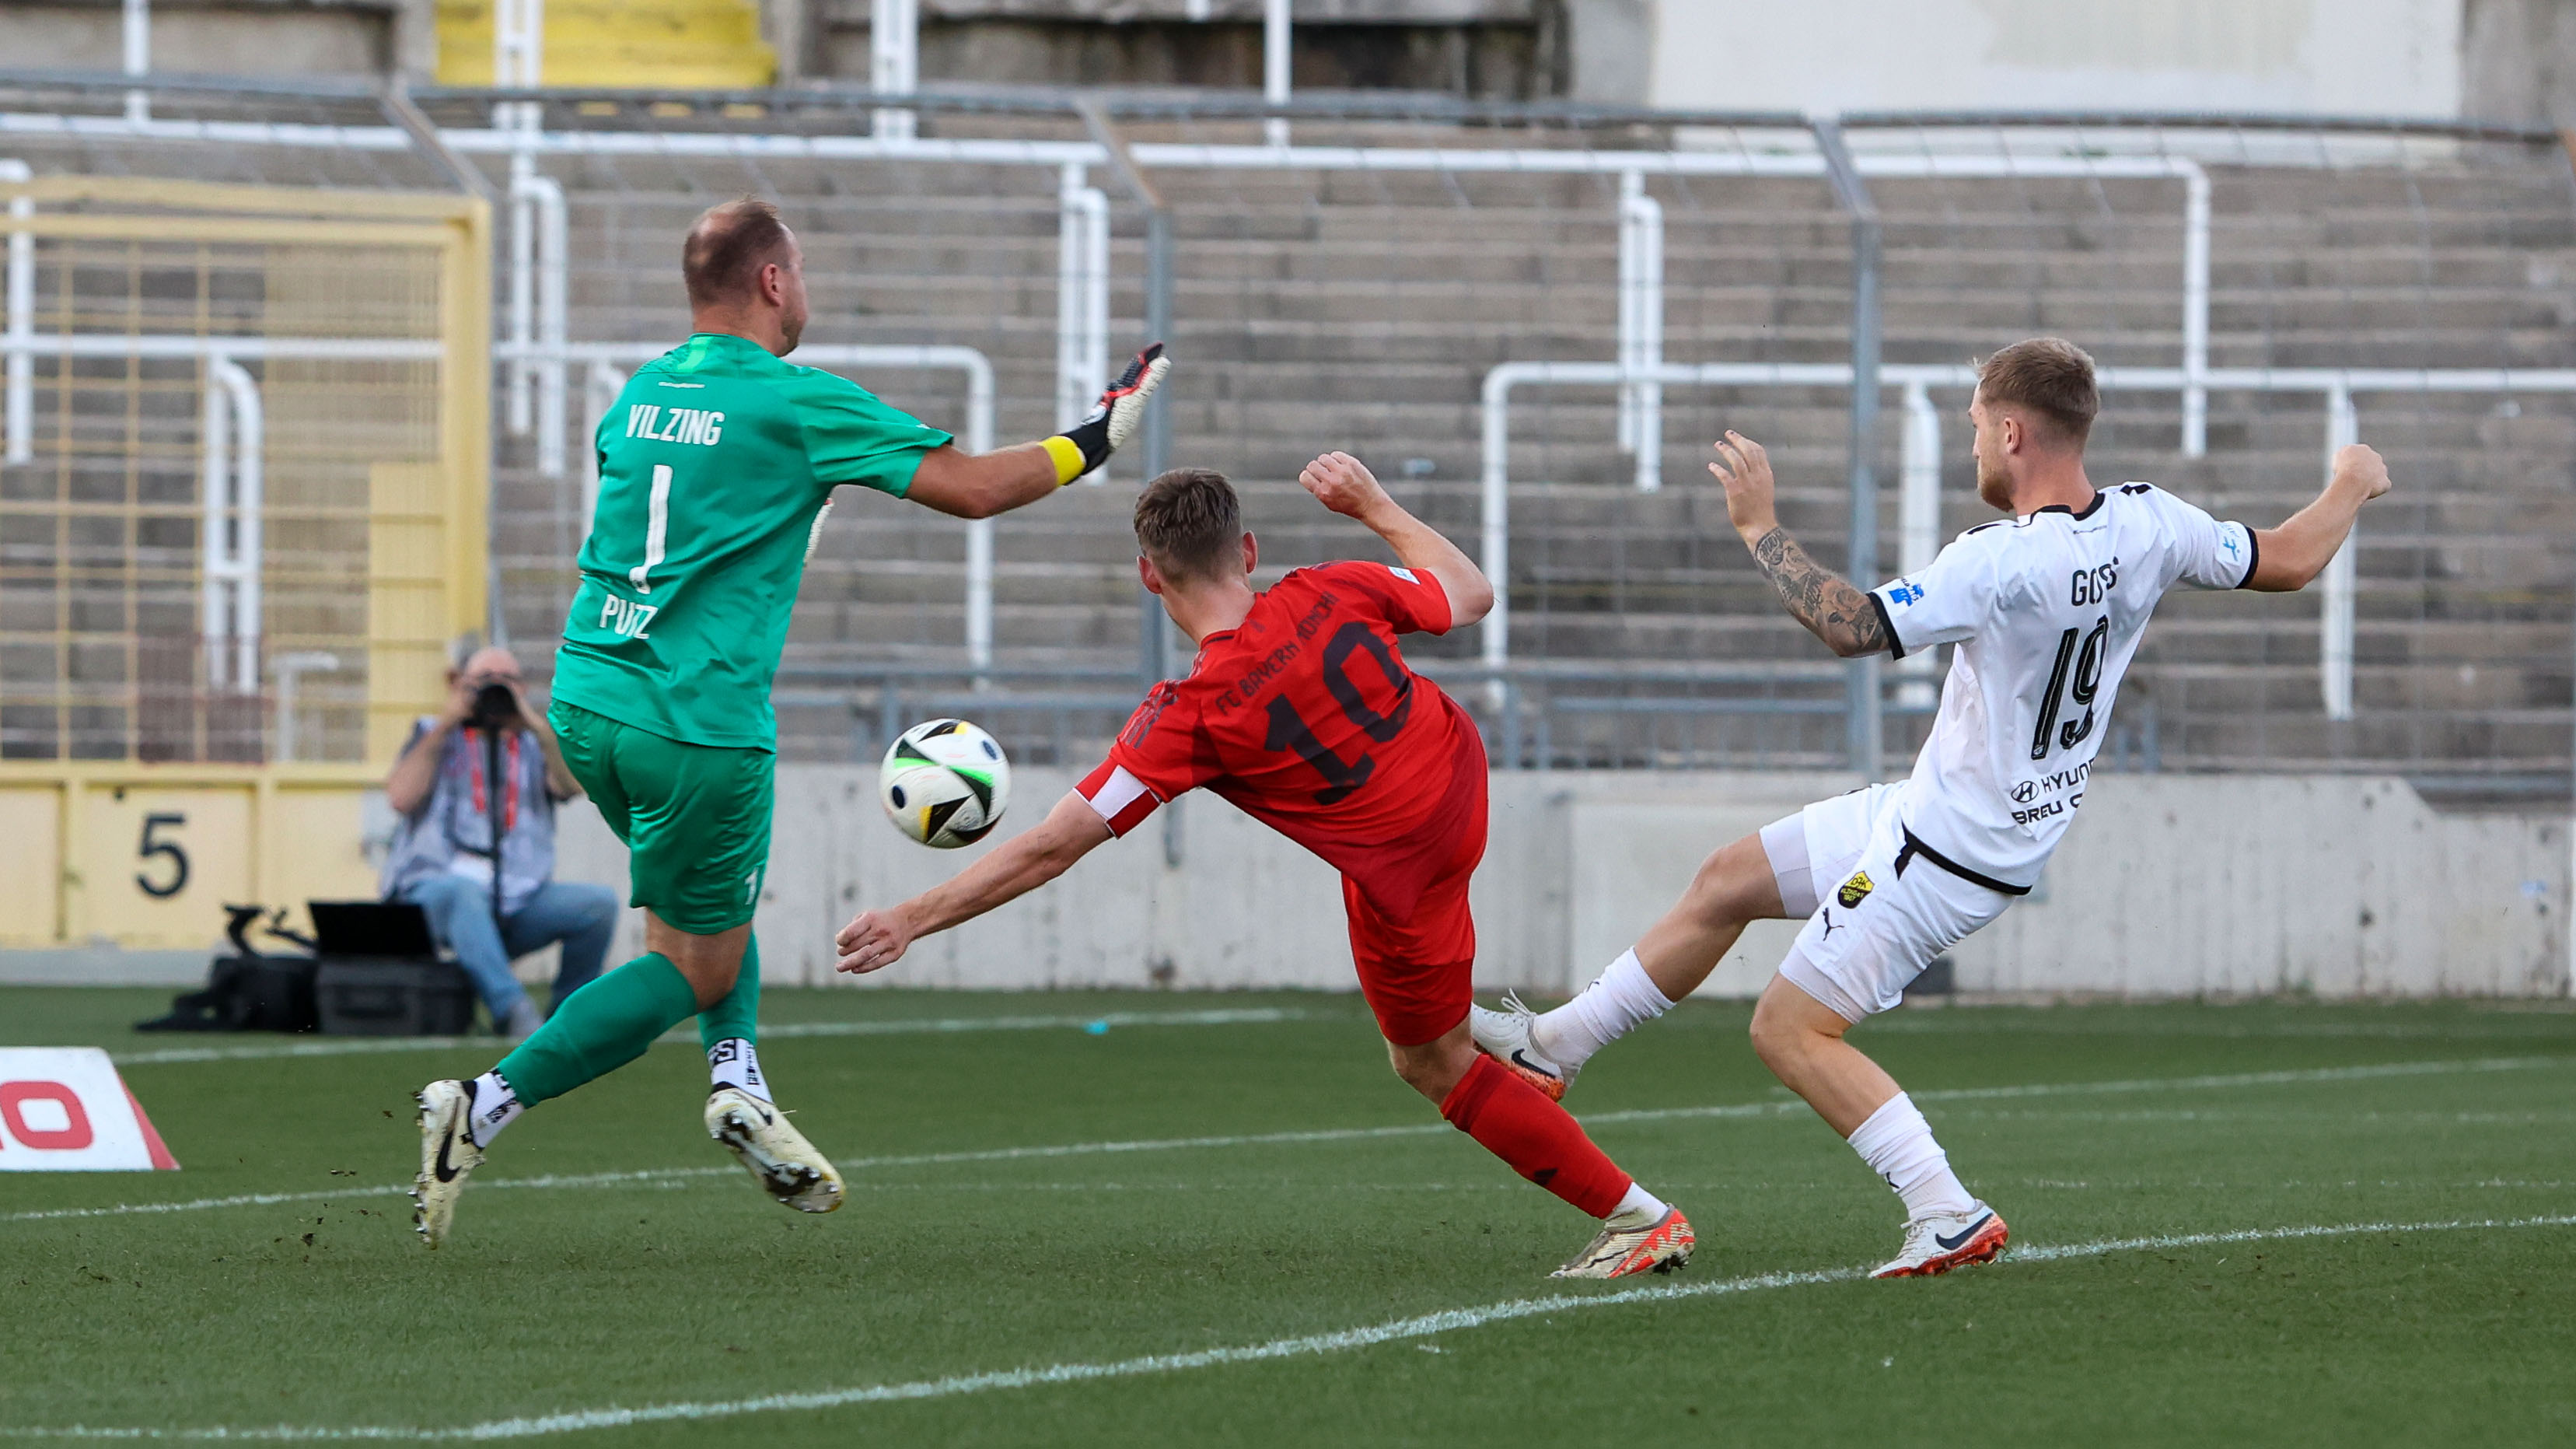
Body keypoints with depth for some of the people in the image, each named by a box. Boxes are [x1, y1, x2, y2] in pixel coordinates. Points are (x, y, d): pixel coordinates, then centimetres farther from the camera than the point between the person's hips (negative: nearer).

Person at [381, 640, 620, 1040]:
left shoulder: (533, 745, 20)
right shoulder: (432, 734, 15)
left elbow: (572, 785, -2)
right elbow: (402, 798, -4)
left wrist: (535, 724, -7)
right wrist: (446, 724, -3)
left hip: (516, 899, 3)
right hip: (434, 893, -3)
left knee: (600, 903, -20)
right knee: (462, 891, -39)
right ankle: (513, 1012, -48)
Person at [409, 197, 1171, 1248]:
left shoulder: (640, 393, 11)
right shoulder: (797, 403, -9)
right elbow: (971, 488, -5)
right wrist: (1095, 439, 8)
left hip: (587, 699, 7)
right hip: (698, 724, -7)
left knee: (706, 901, 29)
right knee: (693, 967, 3)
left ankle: (738, 1080, 9)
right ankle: (484, 1109, -10)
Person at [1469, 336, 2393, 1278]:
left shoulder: (2002, 563, -29)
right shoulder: (2148, 526, -6)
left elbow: (1850, 629, -32)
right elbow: (2288, 562, 7)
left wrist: (1757, 526, -21)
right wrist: (2351, 488, 26)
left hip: (1945, 856, -9)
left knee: (1791, 1029, -4)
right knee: (1726, 883, 18)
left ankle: (1950, 1216, -8)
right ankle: (1555, 1044, 29)